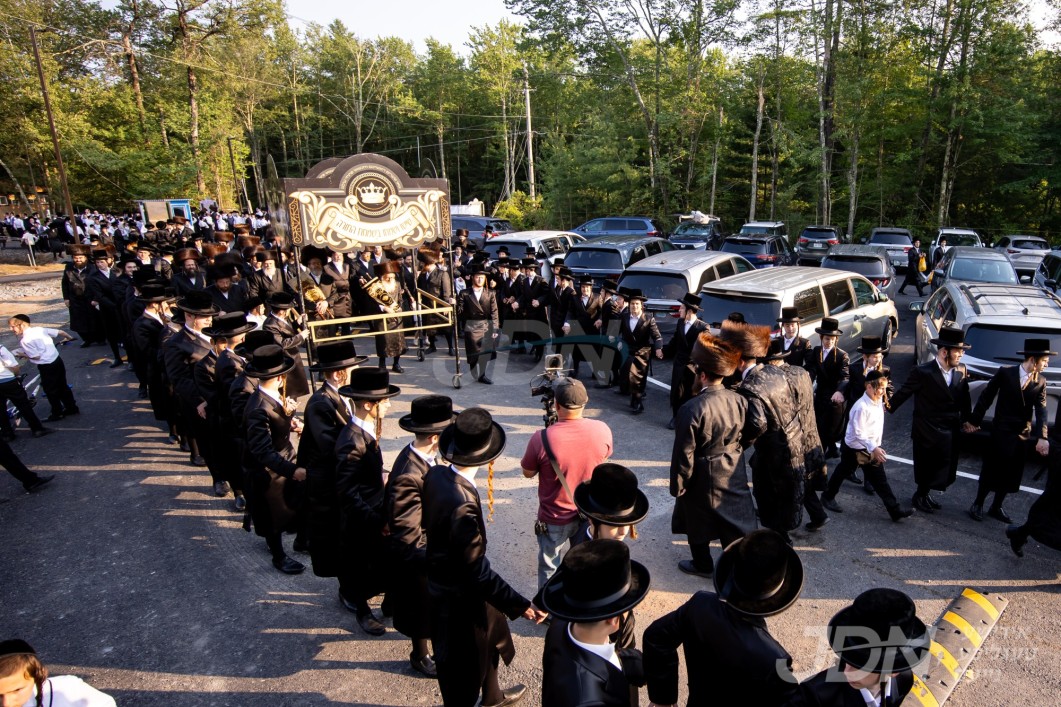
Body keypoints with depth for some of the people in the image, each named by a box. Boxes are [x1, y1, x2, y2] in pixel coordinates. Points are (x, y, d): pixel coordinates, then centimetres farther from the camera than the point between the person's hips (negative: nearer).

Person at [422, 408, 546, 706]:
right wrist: (520, 605, -26)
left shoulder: (436, 473, -13)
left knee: (490, 640, 32)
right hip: (459, 595, -9)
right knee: (463, 667, 16)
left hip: (444, 578, 9)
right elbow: (477, 571, -32)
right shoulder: (462, 504, -39)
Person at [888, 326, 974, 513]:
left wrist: (966, 419, 8)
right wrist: (886, 409, -8)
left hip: (951, 431, 6)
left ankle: (925, 494, 36)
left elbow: (964, 398, 10)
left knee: (943, 468, 15)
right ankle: (920, 496, 31)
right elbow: (903, 394, -11)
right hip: (928, 431, -5)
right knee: (927, 468, 9)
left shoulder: (961, 370, -1)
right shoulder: (923, 372, -18)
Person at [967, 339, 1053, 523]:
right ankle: (978, 504, 19)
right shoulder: (1005, 372, -9)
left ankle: (996, 507, 26)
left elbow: (1041, 411, -5)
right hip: (1001, 430, -4)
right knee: (991, 469, 4)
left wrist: (1042, 437, -16)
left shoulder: (1040, 382, 0)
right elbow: (986, 396, -5)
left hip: (1023, 435, 4)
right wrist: (974, 420, -6)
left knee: (1011, 473, 11)